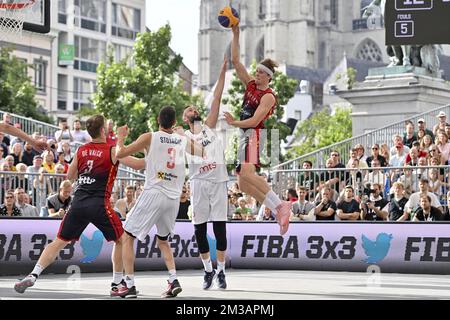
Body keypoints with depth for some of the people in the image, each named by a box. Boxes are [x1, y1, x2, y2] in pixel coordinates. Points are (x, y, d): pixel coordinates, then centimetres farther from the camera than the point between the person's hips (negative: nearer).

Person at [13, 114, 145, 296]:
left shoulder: (81, 151, 11)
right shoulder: (112, 151, -2)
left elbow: (70, 176, 21)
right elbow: (138, 165, -8)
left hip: (78, 202, 4)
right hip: (99, 204, -4)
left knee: (59, 242, 10)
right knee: (121, 240, 15)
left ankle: (33, 275, -4)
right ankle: (117, 284, 13)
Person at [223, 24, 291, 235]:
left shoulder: (268, 97, -8)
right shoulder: (250, 85, 12)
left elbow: (254, 121, -16)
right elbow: (235, 61, 9)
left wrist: (234, 123, -7)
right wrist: (235, 35, 5)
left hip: (254, 135, -8)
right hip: (244, 136, 8)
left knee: (247, 173, -31)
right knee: (243, 184, 1)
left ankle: (279, 205, -32)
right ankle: (278, 210, 4)